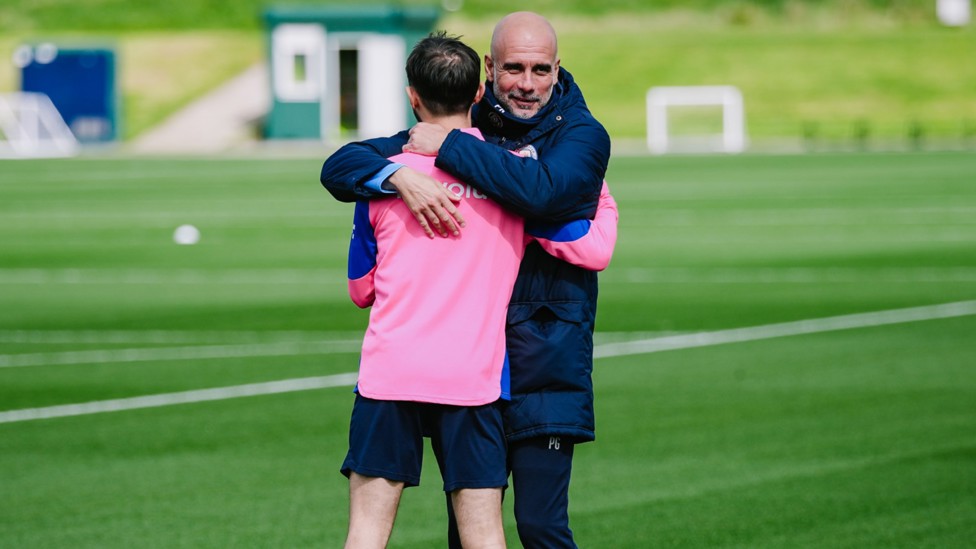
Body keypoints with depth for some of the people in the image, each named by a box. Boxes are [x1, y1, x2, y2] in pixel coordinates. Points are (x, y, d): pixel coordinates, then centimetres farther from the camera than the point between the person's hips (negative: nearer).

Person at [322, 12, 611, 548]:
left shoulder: (581, 135, -3)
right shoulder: (464, 127, 8)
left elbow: (542, 190, -27)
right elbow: (339, 167, 0)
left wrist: (448, 146, -20)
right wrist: (401, 174, -21)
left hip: (545, 358, -4)